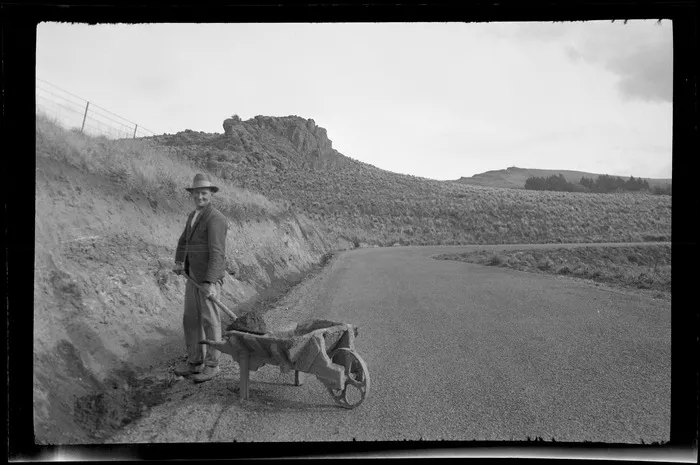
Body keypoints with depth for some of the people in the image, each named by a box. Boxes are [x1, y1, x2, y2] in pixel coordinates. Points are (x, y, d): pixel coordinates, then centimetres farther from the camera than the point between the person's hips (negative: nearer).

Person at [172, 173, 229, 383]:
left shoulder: (215, 219, -19)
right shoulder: (194, 216, 12)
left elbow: (217, 253, -27)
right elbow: (183, 242, 27)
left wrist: (210, 283, -34)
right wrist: (179, 263, 11)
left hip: (210, 277, -9)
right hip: (195, 275, 9)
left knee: (209, 320, -2)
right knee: (191, 318, 11)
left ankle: (211, 365, 10)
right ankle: (195, 361, 22)